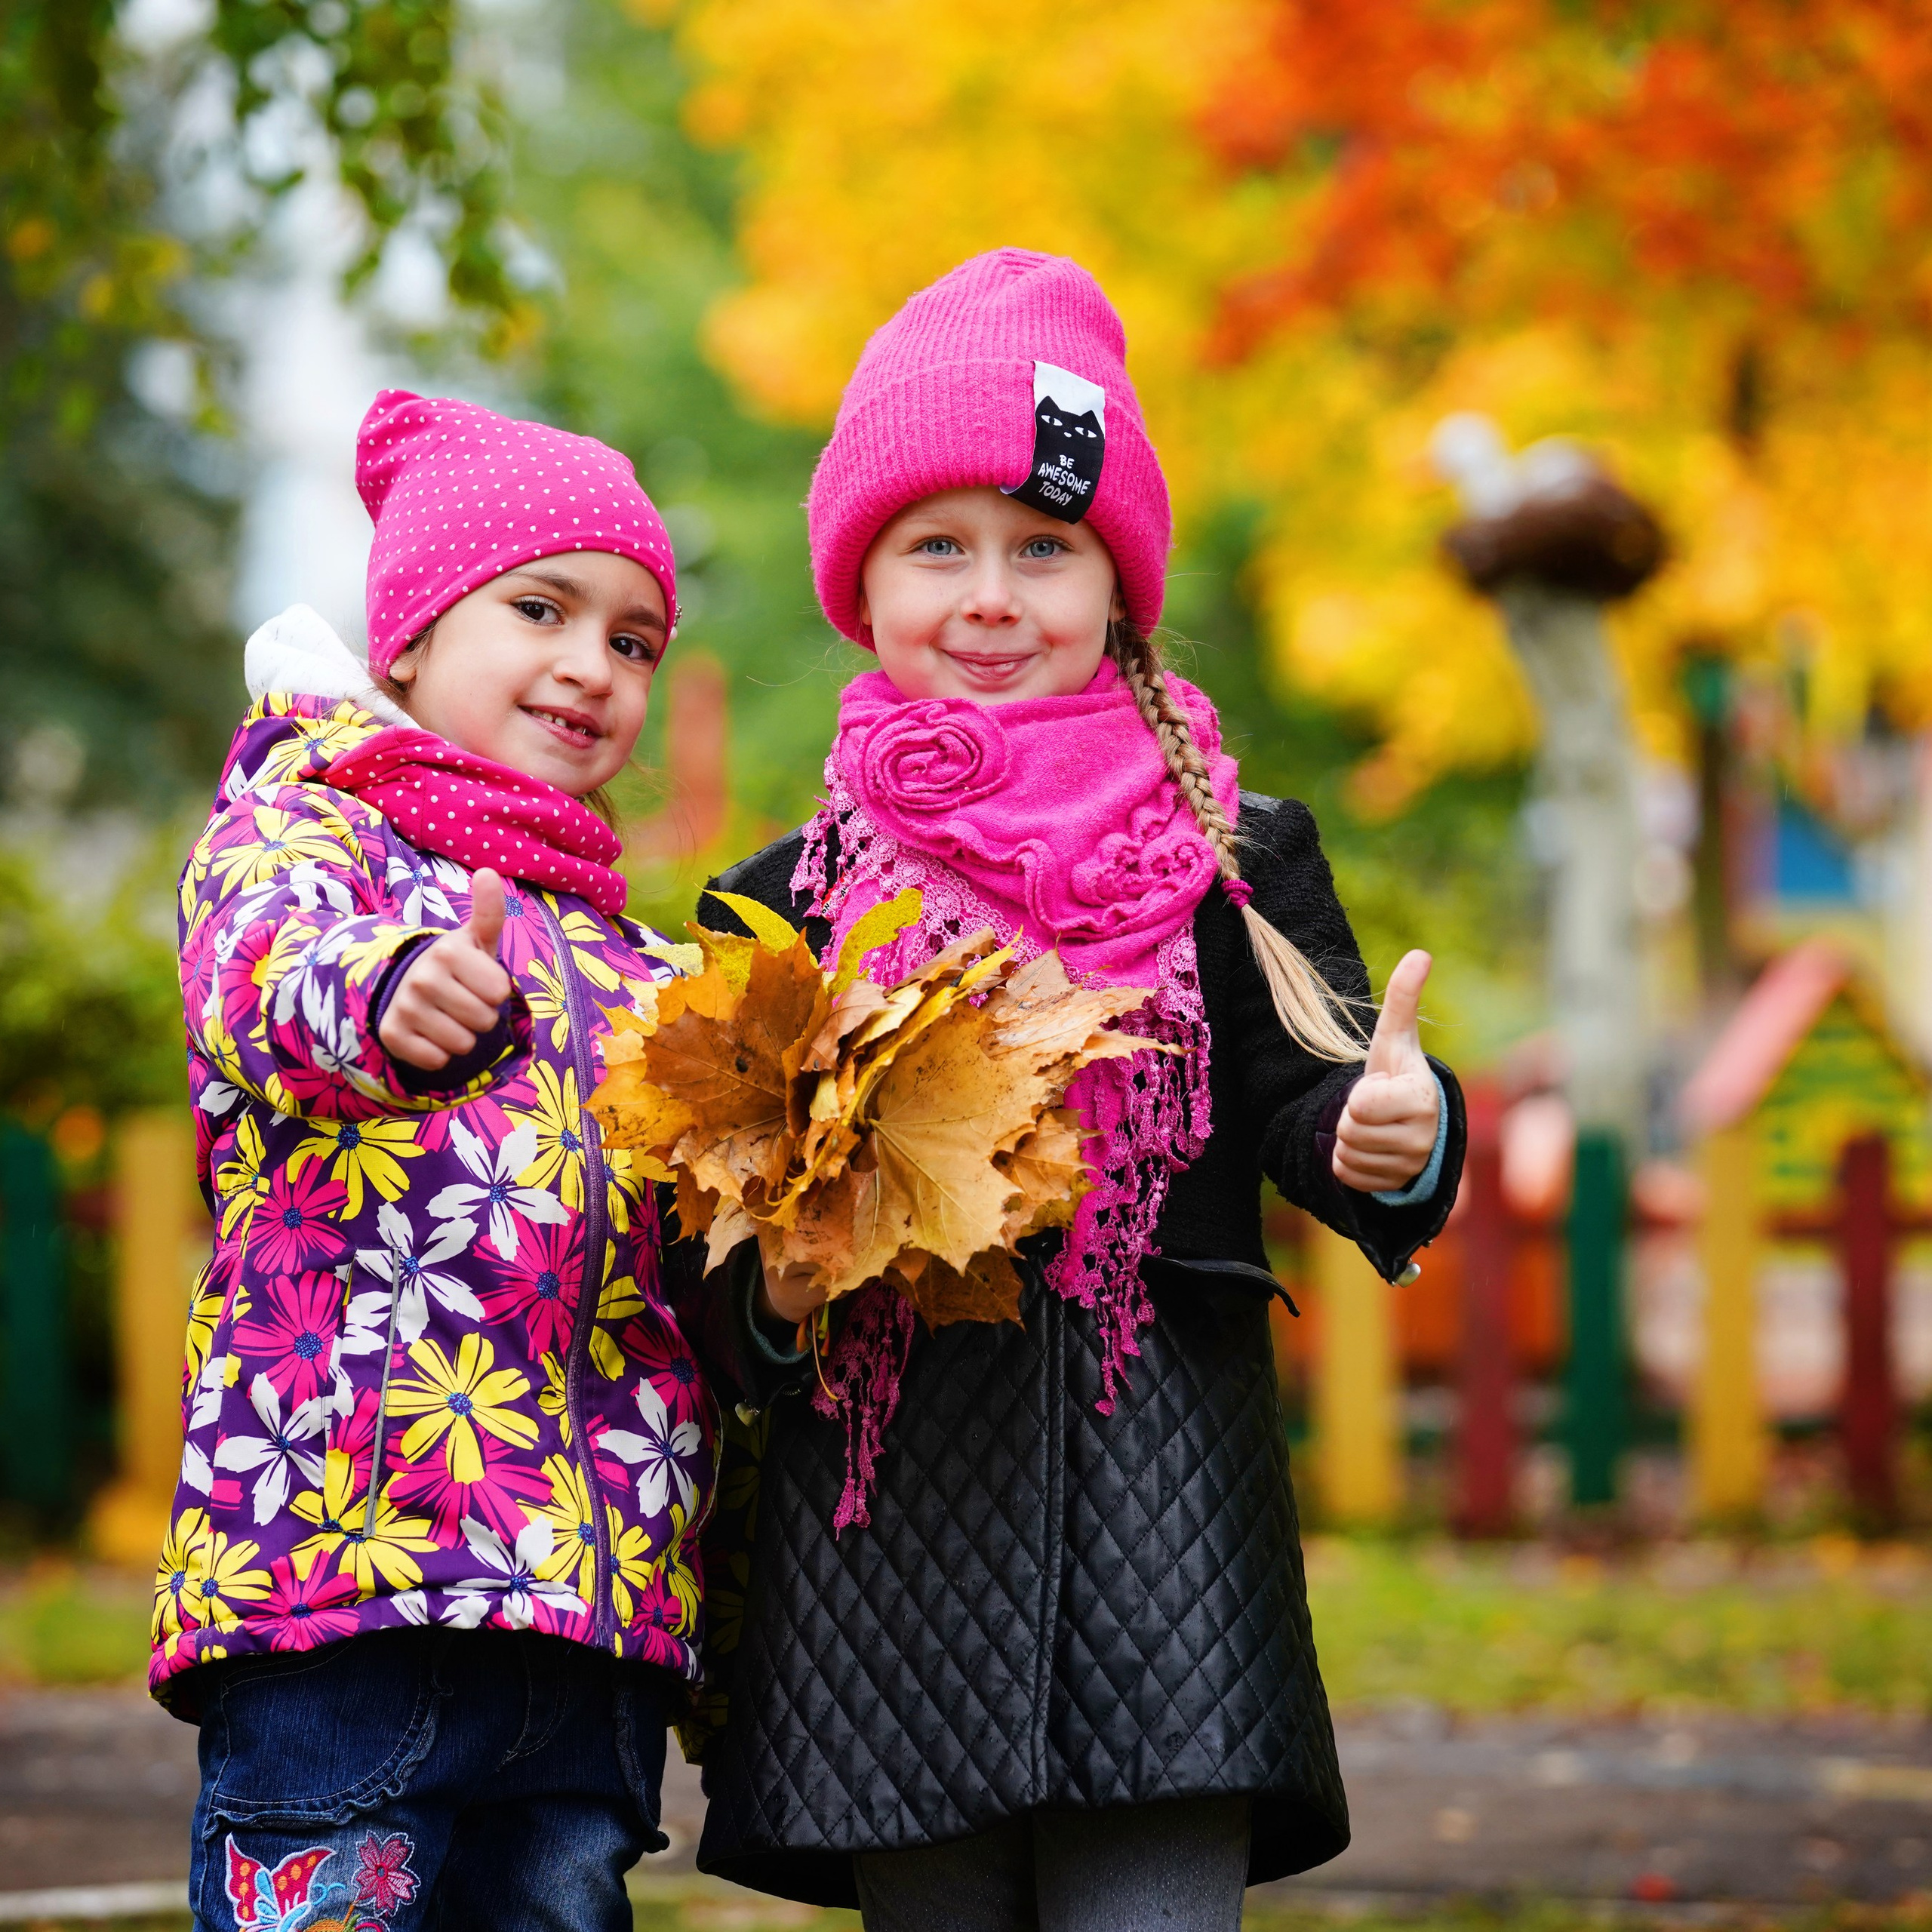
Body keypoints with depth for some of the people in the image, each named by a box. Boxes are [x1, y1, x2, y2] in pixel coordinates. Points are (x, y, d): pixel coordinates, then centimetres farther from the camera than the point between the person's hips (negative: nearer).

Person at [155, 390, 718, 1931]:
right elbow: (266, 968, -17)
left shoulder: (630, 959, 26)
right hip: (347, 1524, -6)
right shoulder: (299, 831, 6)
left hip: (597, 1566, 6)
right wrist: (384, 994, -41)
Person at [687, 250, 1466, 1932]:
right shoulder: (784, 906, 11)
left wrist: (1388, 1134, -23)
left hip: (1155, 1501, -1)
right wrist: (773, 1277, -9)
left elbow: (1310, 1106, 0)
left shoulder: (1234, 862, 8)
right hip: (885, 1516, 1)